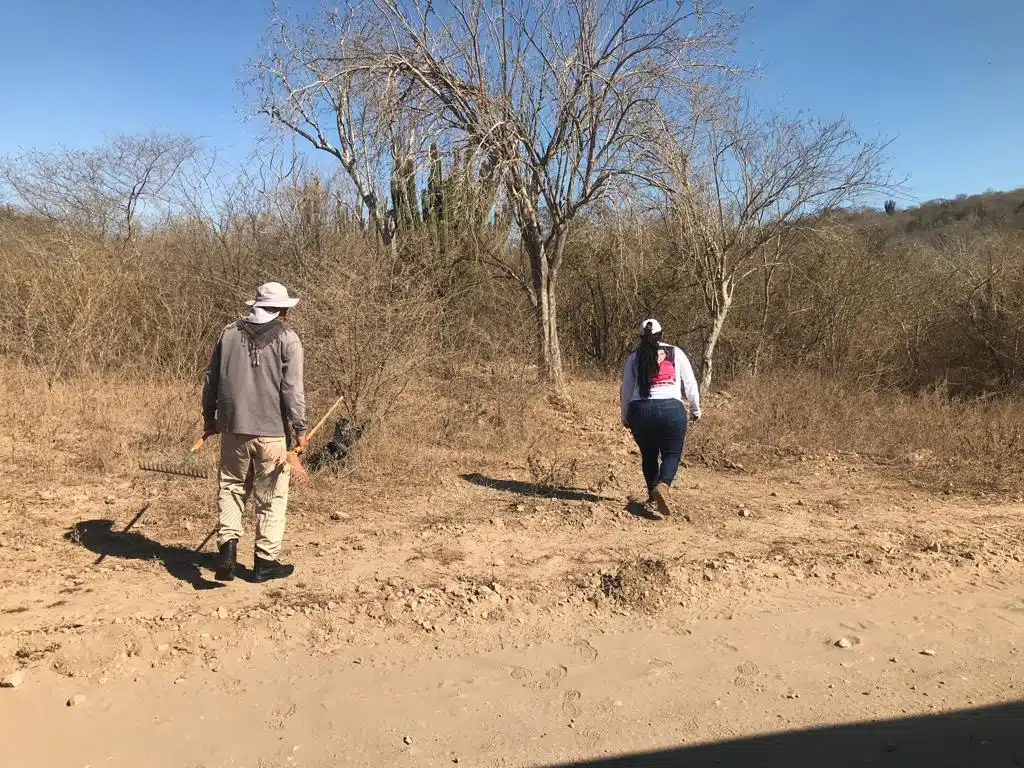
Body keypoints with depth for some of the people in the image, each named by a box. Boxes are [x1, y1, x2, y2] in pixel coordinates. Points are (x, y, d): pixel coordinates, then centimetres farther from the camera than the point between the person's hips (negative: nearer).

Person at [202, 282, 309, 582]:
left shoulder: (229, 333, 7)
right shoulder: (287, 338, -5)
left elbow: (211, 379, 12)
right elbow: (292, 388, -10)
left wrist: (209, 416, 23)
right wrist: (300, 429, -5)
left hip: (233, 427, 4)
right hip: (272, 431, -3)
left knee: (231, 487, 17)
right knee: (271, 496, 7)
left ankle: (227, 544, 3)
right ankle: (265, 560, 14)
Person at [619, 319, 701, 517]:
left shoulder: (634, 357, 11)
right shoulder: (675, 353, 9)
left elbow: (626, 390, 13)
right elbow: (690, 383, 11)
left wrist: (625, 417, 23)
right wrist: (695, 408, 23)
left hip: (640, 410, 2)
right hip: (671, 409, -2)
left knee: (648, 454, 19)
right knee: (672, 454, 5)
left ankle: (653, 493, 22)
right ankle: (663, 485, -21)